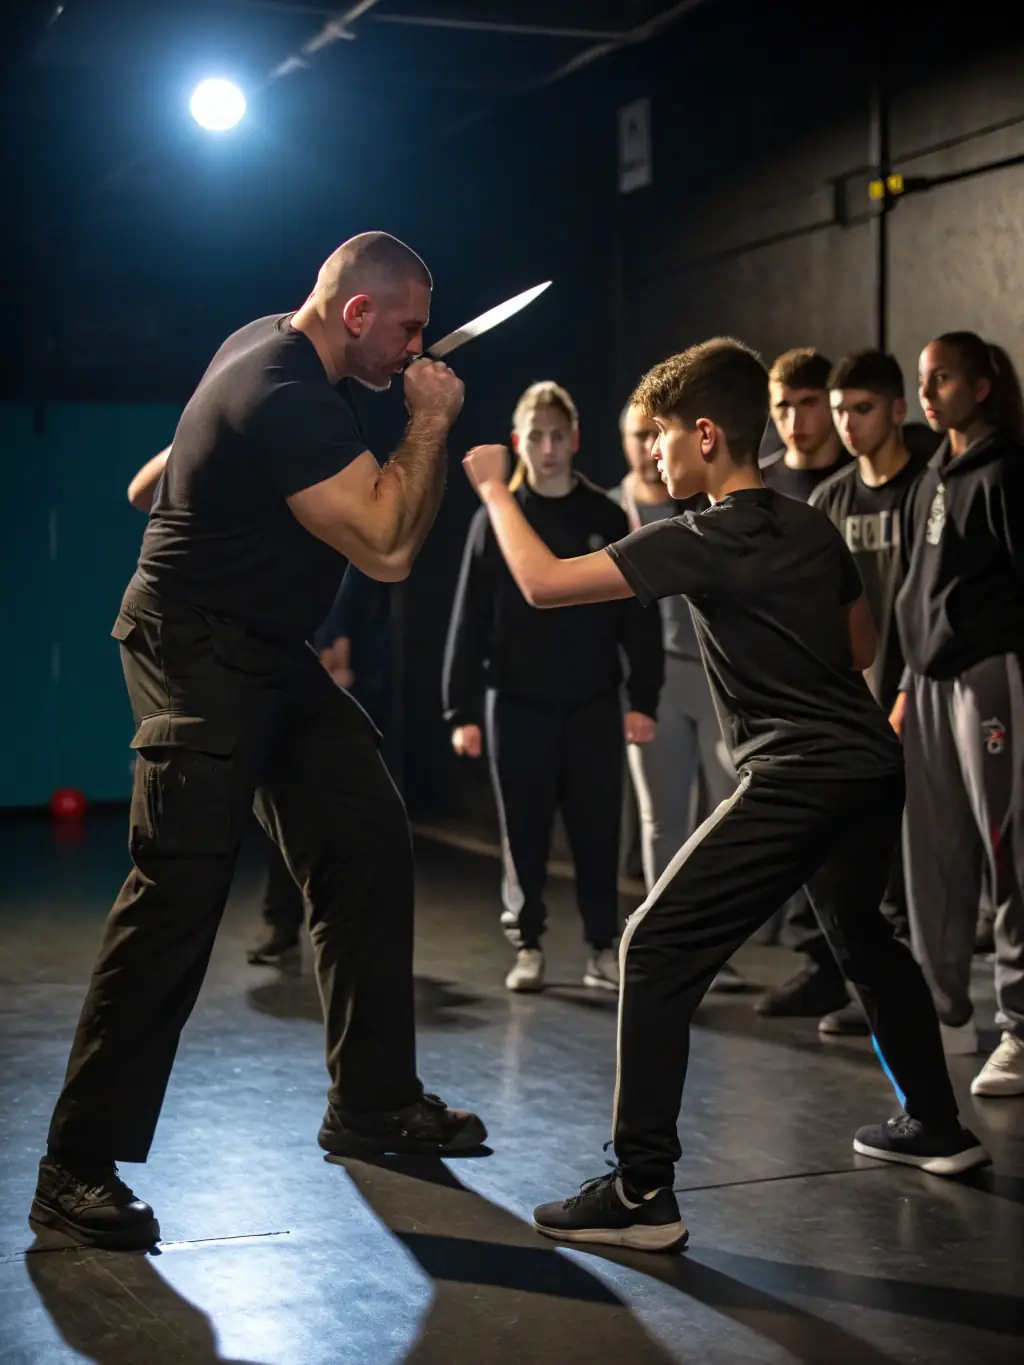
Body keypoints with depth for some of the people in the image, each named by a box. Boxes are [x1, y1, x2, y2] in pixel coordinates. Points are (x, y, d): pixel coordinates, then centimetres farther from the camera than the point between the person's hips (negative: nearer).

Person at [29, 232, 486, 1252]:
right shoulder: (285, 398, -25)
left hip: (269, 657, 11)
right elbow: (386, 548, -25)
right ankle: (76, 1173, -11)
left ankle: (371, 1101, 20)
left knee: (367, 845, 8)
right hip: (198, 659, -11)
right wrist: (430, 423, -14)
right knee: (180, 892, -16)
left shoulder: (275, 346, 7)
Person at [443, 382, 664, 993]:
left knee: (598, 832, 3)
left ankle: (604, 948, 13)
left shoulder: (606, 518, 3)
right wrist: (463, 710, -5)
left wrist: (644, 698, -3)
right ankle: (528, 946, 17)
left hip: (593, 705, 1)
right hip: (518, 706, 0)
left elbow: (639, 614, 3)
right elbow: (470, 621, 0)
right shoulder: (496, 520, 1)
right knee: (525, 834, 6)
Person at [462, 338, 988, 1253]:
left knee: (657, 952, -6)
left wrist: (492, 488, 1)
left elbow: (543, 583, -12)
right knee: (862, 935, 31)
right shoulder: (813, 528, 12)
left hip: (798, 782, -8)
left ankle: (643, 1192, -10)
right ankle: (937, 1126, 43)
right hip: (872, 766, 9)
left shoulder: (703, 542, -10)